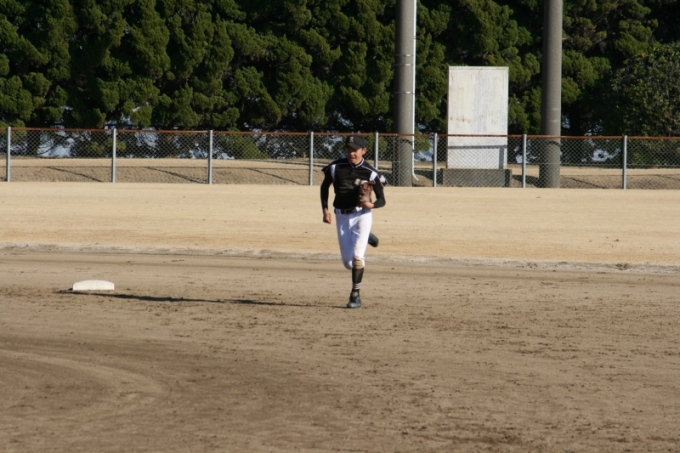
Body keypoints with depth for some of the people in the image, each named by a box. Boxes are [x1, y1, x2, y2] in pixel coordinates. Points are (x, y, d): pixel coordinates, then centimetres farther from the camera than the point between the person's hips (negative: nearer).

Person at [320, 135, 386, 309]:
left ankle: (355, 295, -6)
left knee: (357, 256, -17)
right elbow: (324, 186, 11)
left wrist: (371, 205, -27)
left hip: (362, 215, -3)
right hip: (342, 217, 3)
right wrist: (325, 209, 2)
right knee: (348, 262, 8)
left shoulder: (370, 173, -11)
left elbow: (382, 200, -6)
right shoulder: (335, 167, -6)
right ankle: (365, 238, 41)